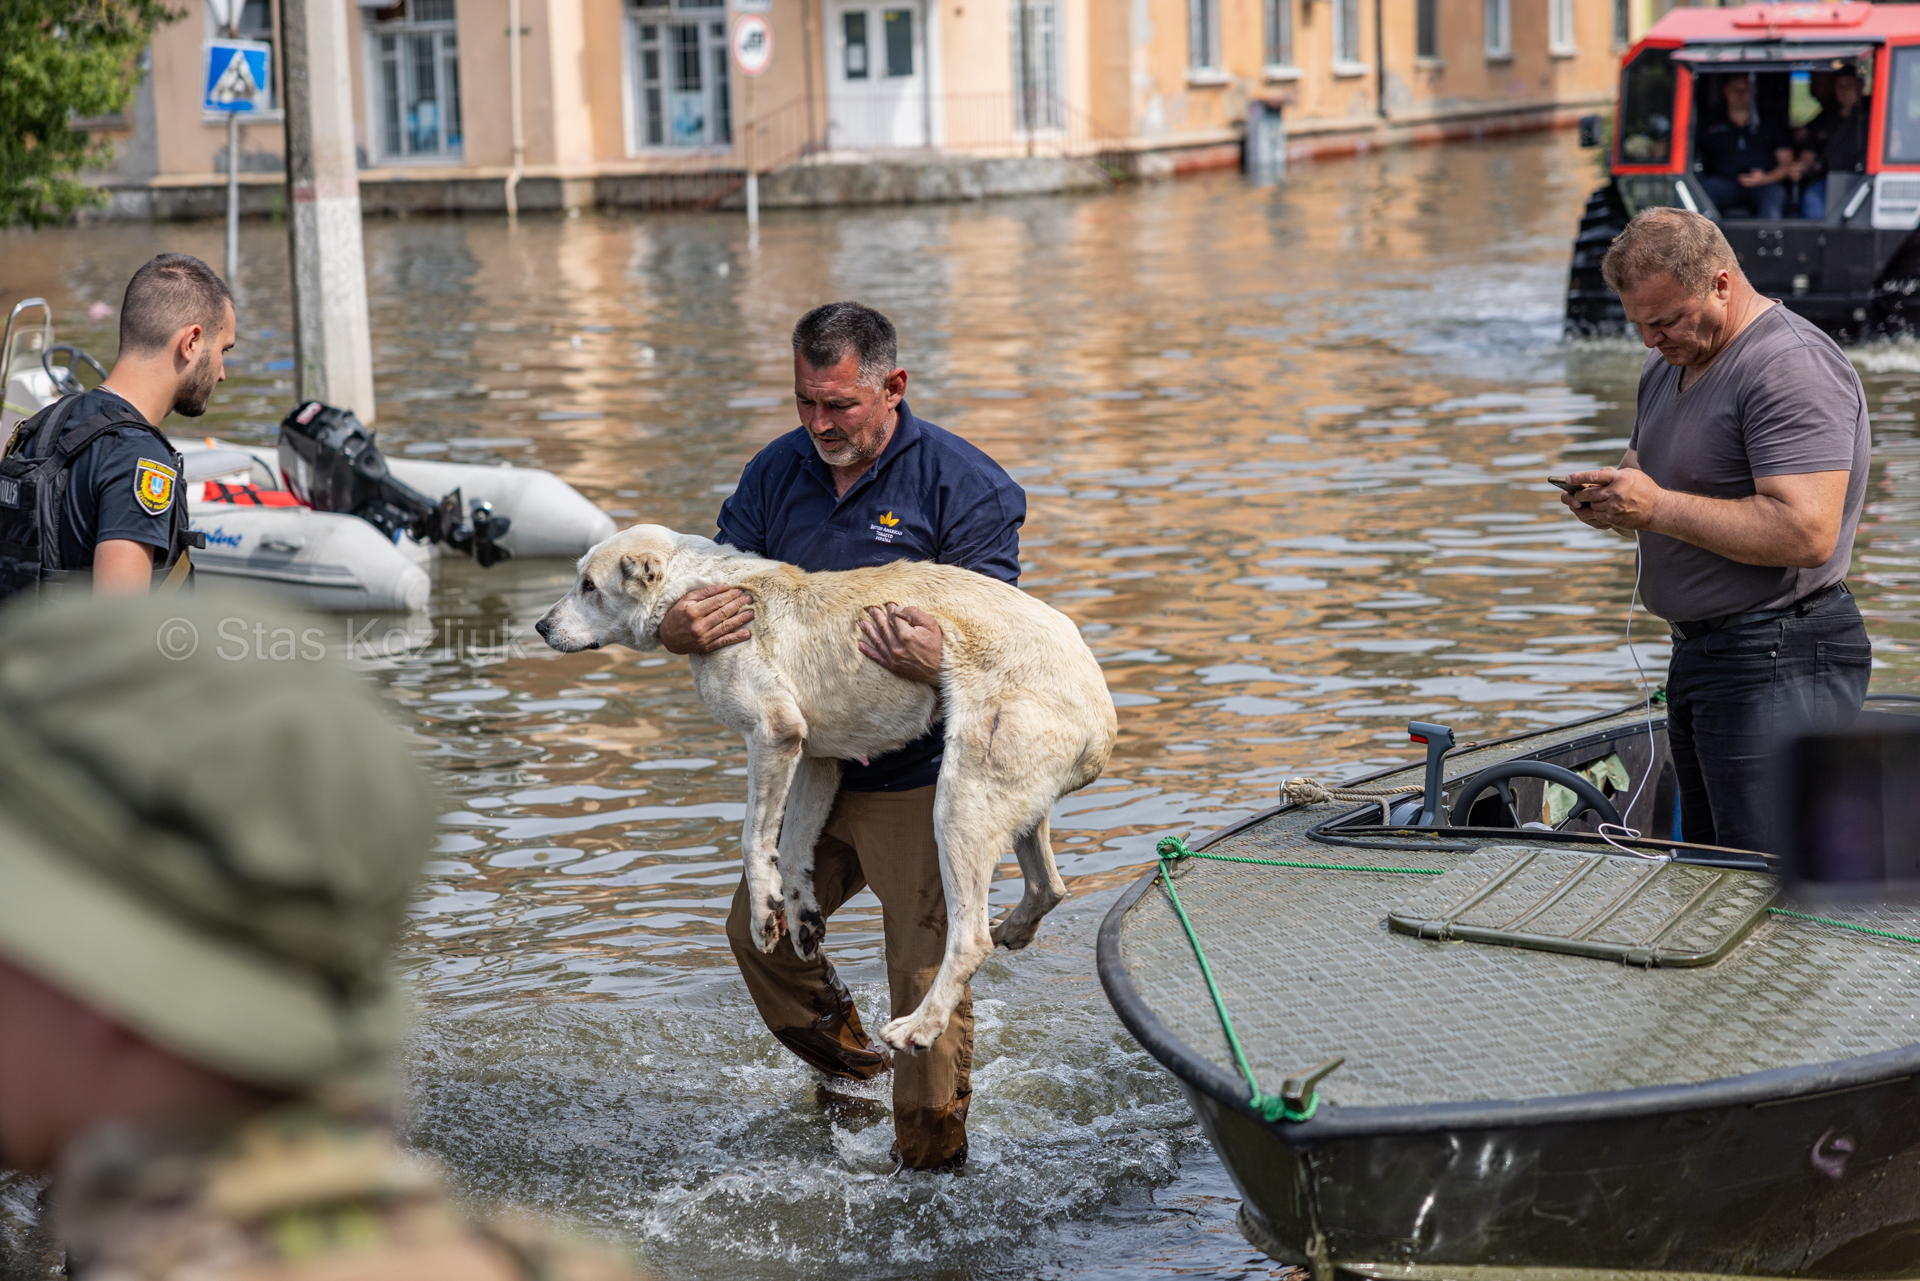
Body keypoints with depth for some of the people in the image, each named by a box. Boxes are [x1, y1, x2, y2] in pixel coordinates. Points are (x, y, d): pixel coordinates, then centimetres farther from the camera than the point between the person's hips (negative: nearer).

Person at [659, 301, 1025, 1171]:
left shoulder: (963, 486, -11)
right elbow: (711, 587, 4)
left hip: (919, 780, -6)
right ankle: (850, 1075, 40)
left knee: (925, 975, -7)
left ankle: (930, 1164, 7)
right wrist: (680, 631, -21)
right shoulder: (776, 474, 5)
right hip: (807, 766, 6)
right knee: (759, 932, 16)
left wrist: (934, 664, -38)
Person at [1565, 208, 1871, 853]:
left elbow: (1806, 533, -26)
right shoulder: (1668, 367, 15)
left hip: (1779, 665, -10)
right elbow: (1646, 474, 27)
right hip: (1698, 654, 10)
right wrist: (1609, 497, 1)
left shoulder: (1792, 366, -17)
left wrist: (1657, 507, -23)